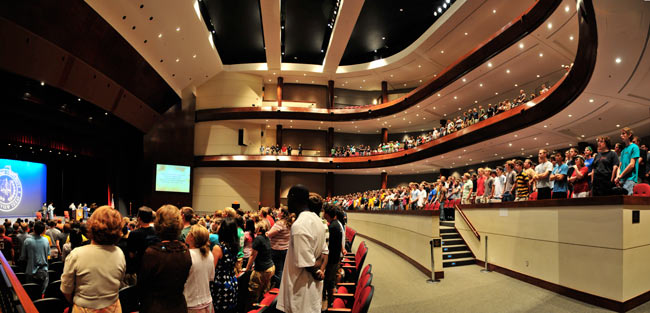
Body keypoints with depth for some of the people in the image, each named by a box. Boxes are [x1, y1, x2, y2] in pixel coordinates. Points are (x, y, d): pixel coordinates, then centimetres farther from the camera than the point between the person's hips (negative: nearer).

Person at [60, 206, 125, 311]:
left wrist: (76, 302, 10)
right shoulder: (119, 254, -14)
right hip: (113, 308, 2)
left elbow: (66, 290, -8)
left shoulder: (76, 255, -20)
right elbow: (118, 283, 1)